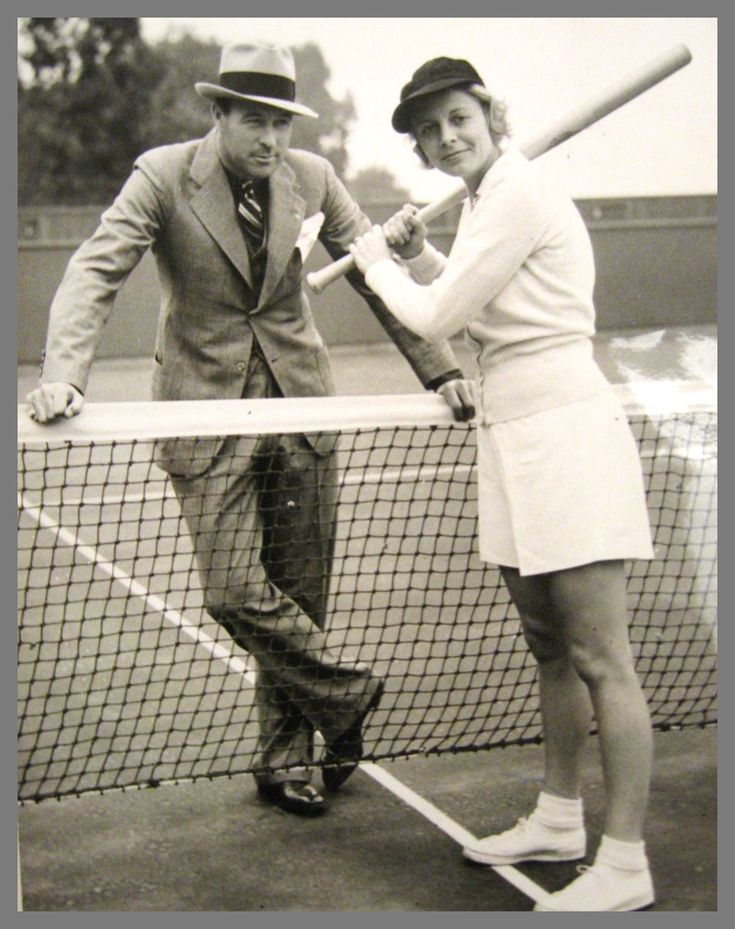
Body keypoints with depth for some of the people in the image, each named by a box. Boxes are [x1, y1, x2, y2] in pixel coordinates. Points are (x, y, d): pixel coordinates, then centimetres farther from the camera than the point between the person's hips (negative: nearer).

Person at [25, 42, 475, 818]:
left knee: (299, 596, 8)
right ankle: (347, 693, 15)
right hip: (208, 413, -3)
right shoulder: (163, 176, -8)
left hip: (299, 409, 3)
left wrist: (437, 370, 5)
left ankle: (283, 759, 25)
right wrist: (63, 372, -32)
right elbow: (97, 270, -15)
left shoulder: (310, 177, 1)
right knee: (234, 591, -10)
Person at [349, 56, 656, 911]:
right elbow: (463, 306, 28)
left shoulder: (519, 194, -13)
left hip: (563, 434, -10)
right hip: (514, 437, 10)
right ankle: (559, 820, 28)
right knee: (550, 648, 16)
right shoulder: (481, 200, 17)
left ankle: (625, 866, -1)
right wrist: (414, 253, 14)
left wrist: (376, 261, 7)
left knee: (601, 662, -7)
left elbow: (438, 318, -10)